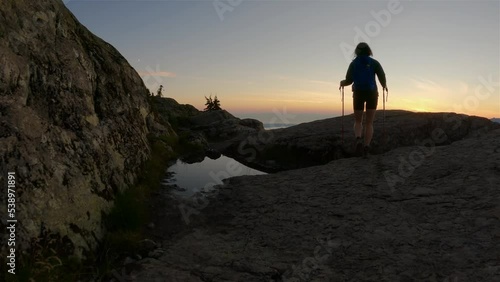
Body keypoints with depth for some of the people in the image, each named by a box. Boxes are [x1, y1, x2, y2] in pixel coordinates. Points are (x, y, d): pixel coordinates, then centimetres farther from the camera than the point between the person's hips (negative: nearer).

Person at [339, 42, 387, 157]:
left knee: (358, 121, 12)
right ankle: (366, 148, -5)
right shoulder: (374, 62, 4)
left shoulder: (353, 63, 4)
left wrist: (342, 83, 19)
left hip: (358, 94, 0)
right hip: (372, 93, 0)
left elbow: (349, 80, -4)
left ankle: (358, 140, -19)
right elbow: (382, 77, -6)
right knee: (369, 123, 7)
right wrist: (384, 86, 16)